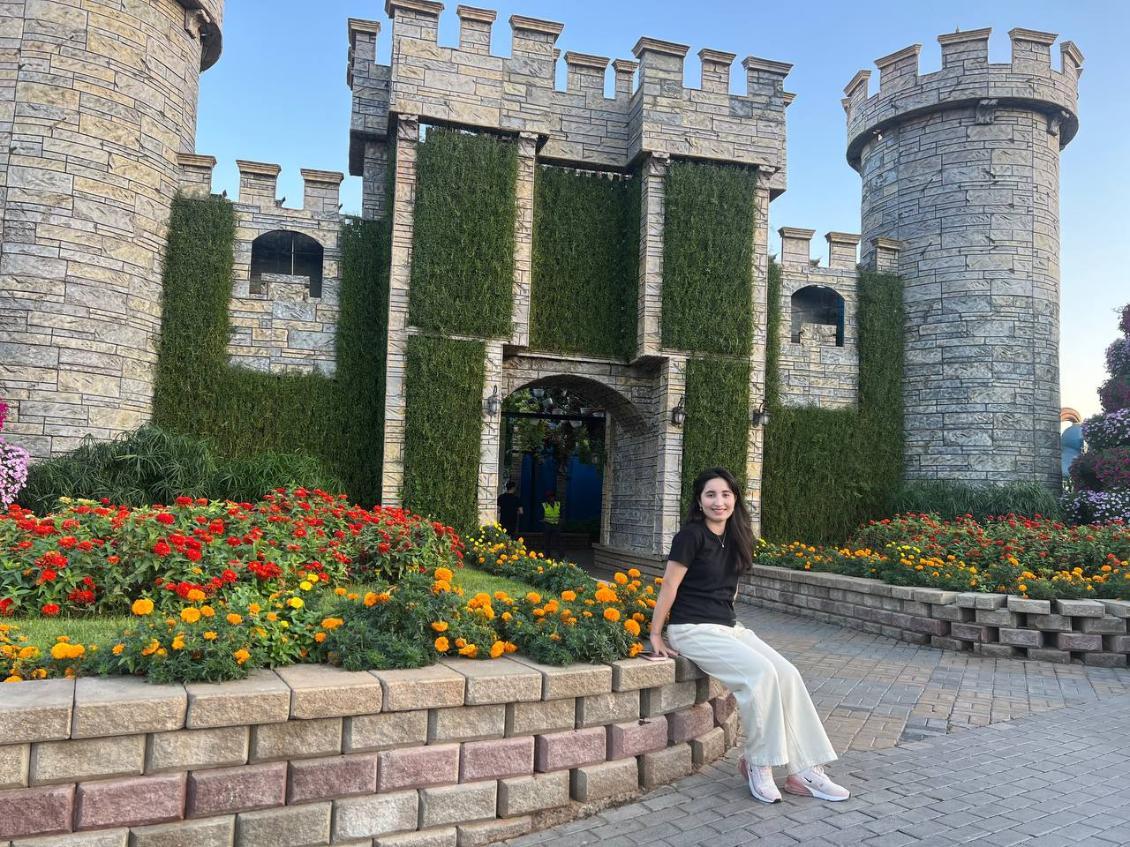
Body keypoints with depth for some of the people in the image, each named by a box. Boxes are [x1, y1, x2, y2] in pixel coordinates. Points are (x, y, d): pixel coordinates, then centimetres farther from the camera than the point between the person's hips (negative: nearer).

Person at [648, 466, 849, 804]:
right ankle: (757, 763, -6)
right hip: (693, 630, -7)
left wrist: (727, 617, 16)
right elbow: (669, 587, -11)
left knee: (788, 674, -10)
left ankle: (804, 772, -5)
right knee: (761, 673, -25)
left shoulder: (735, 537, 10)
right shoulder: (692, 535, -12)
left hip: (729, 626, 8)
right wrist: (656, 636, -8)